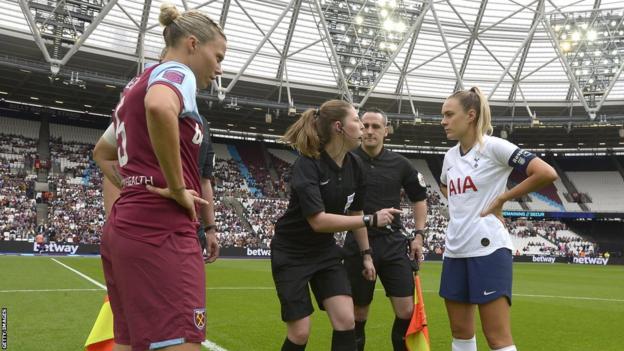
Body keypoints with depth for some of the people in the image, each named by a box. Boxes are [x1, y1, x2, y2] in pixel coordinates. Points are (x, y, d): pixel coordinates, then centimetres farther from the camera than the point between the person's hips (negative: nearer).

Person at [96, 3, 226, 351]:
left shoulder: (137, 84, 23)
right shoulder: (176, 72, -4)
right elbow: (160, 107, -31)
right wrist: (177, 187, -20)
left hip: (125, 227, 10)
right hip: (160, 231, -10)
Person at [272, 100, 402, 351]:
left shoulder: (355, 165, -5)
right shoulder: (307, 165, -25)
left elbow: (355, 212, 8)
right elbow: (318, 220, -33)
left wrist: (366, 254, 9)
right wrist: (372, 220, -30)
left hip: (326, 251, 6)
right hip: (291, 254, -5)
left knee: (346, 321, -7)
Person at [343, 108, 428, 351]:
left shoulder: (400, 164, 3)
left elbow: (419, 198, 16)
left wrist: (418, 235, 9)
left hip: (393, 243, 2)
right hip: (358, 244, -2)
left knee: (407, 312, -1)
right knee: (358, 315, 6)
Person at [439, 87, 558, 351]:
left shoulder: (493, 146, -9)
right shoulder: (450, 155, 11)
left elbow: (547, 173, -18)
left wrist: (502, 198, -10)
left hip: (488, 248, -7)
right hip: (454, 250, 7)